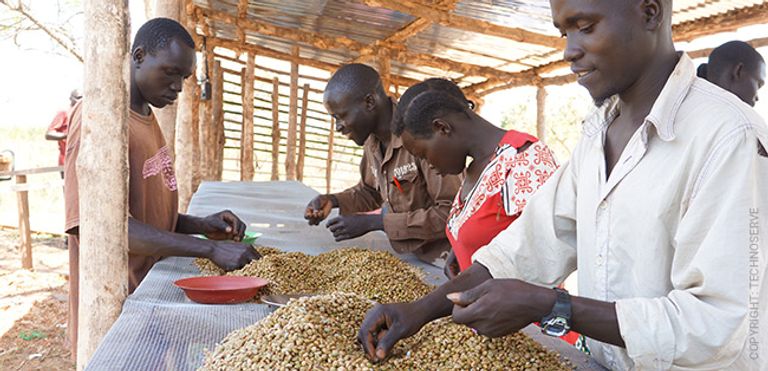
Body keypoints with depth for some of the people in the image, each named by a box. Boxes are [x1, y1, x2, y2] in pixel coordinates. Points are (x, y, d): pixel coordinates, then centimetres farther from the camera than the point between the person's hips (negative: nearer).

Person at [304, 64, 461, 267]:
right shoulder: (373, 140, 2)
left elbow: (451, 214, -23)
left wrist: (374, 222, -21)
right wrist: (333, 201, -1)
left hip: (441, 261, -7)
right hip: (408, 256, 7)